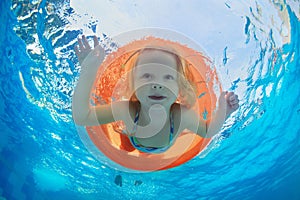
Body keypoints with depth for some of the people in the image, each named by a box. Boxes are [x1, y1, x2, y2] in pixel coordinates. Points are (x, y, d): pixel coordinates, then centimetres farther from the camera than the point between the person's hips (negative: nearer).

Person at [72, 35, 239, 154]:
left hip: (167, 155, 0)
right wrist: (88, 70, -52)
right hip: (132, 151, 0)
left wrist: (223, 111, -42)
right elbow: (81, 117, -41)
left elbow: (207, 132, -20)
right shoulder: (126, 111, -44)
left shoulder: (183, 116, -42)